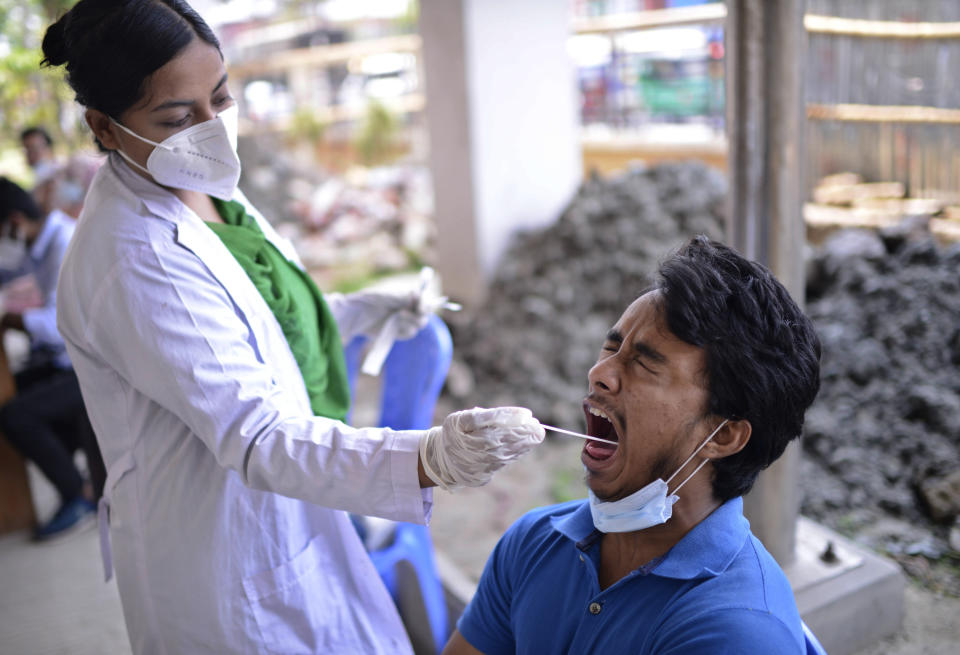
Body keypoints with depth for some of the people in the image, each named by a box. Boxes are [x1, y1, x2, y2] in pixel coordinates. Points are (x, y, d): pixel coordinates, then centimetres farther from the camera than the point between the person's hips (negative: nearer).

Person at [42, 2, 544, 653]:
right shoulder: (133, 262, -30)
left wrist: (363, 310, 10)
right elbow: (255, 438, -35)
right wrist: (426, 459, -47)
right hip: (226, 546, -9)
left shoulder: (204, 190, 0)